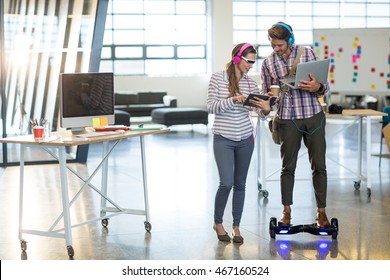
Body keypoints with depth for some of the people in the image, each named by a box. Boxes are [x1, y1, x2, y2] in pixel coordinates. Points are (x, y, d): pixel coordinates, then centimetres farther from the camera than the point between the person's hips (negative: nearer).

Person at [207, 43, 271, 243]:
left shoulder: (251, 83, 4)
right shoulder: (217, 78, -4)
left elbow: (260, 113, 3)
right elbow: (211, 107, -9)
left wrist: (266, 109, -20)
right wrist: (232, 100, -22)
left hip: (246, 139, 4)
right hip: (223, 139, -3)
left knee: (240, 184, 7)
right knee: (226, 183, -10)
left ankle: (236, 226, 18)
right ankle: (218, 222, 13)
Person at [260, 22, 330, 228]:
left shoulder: (308, 53, -1)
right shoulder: (268, 63, 4)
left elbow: (325, 86, 2)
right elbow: (266, 94, 13)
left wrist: (317, 87, -22)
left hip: (313, 116, -1)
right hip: (288, 120, 1)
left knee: (319, 166, 2)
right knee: (288, 166, 7)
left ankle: (321, 211, 11)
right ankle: (286, 211, 17)